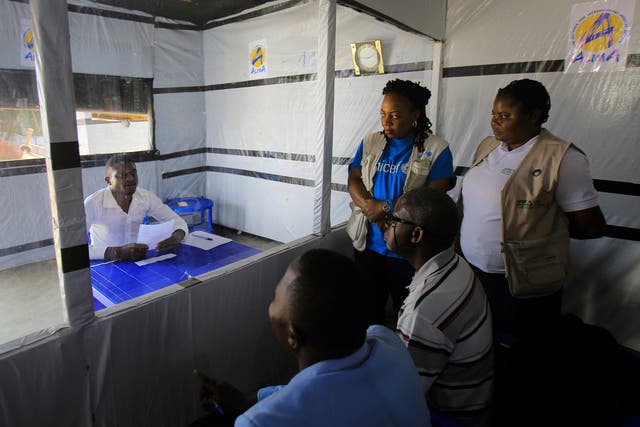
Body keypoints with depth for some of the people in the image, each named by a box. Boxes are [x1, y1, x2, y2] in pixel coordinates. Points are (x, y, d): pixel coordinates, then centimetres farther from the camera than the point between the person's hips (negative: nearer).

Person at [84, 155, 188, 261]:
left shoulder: (146, 197, -5)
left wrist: (176, 237, -23)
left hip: (139, 260, 2)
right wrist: (117, 252, -36)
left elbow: (178, 222, -1)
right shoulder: (93, 203, -17)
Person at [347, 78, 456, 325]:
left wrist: (386, 207, -18)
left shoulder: (436, 149, -6)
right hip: (368, 243, 4)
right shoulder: (370, 143, 6)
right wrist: (373, 210, -17)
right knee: (368, 308, 19)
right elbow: (353, 180, 0)